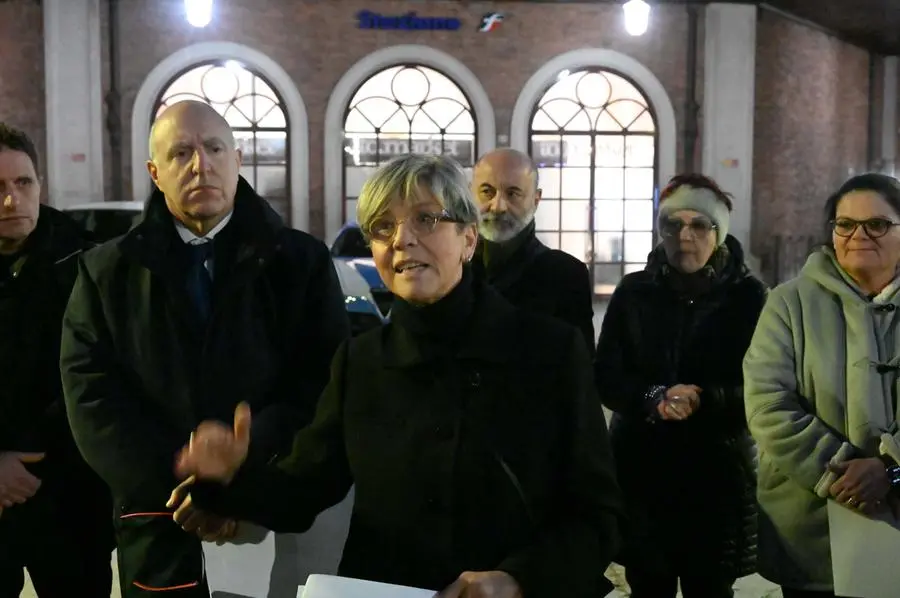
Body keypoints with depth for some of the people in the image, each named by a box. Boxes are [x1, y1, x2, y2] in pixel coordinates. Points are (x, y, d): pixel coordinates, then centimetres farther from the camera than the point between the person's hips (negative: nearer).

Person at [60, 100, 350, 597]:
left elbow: (323, 382, -6)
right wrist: (177, 488, -14)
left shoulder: (301, 261, 1)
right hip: (159, 523, 1)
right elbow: (92, 392, -3)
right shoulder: (107, 271, 4)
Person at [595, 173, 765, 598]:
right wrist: (654, 399, -17)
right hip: (641, 469, 1)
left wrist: (703, 399, -21)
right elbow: (606, 379, 1)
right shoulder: (633, 292, 5)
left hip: (718, 472, -1)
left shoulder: (748, 296, 1)